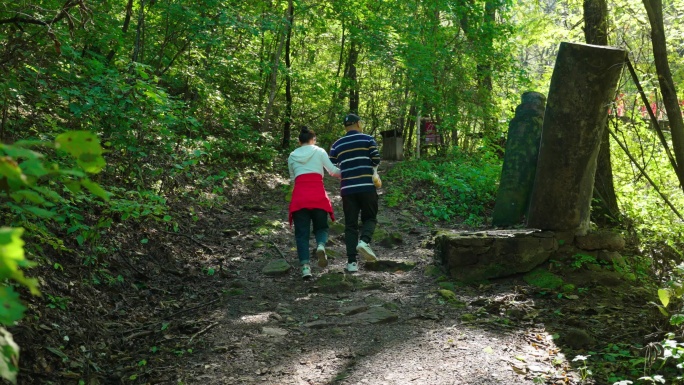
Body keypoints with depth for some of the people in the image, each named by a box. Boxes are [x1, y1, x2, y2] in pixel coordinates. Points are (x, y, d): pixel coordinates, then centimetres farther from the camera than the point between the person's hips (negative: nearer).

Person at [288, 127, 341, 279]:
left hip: (299, 196, 1)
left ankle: (305, 266, -9)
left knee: (302, 233, 5)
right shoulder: (319, 152, 9)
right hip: (318, 195, -1)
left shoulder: (292, 156, 17)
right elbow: (333, 171, 3)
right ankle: (321, 246, -18)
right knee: (321, 227, 15)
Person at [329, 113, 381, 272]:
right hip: (367, 186, -2)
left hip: (347, 189, 2)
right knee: (369, 218, 13)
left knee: (350, 225, 7)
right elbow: (376, 160, -4)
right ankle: (364, 241, -17)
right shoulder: (368, 139, 2)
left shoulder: (336, 145, 9)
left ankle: (352, 262, 1)